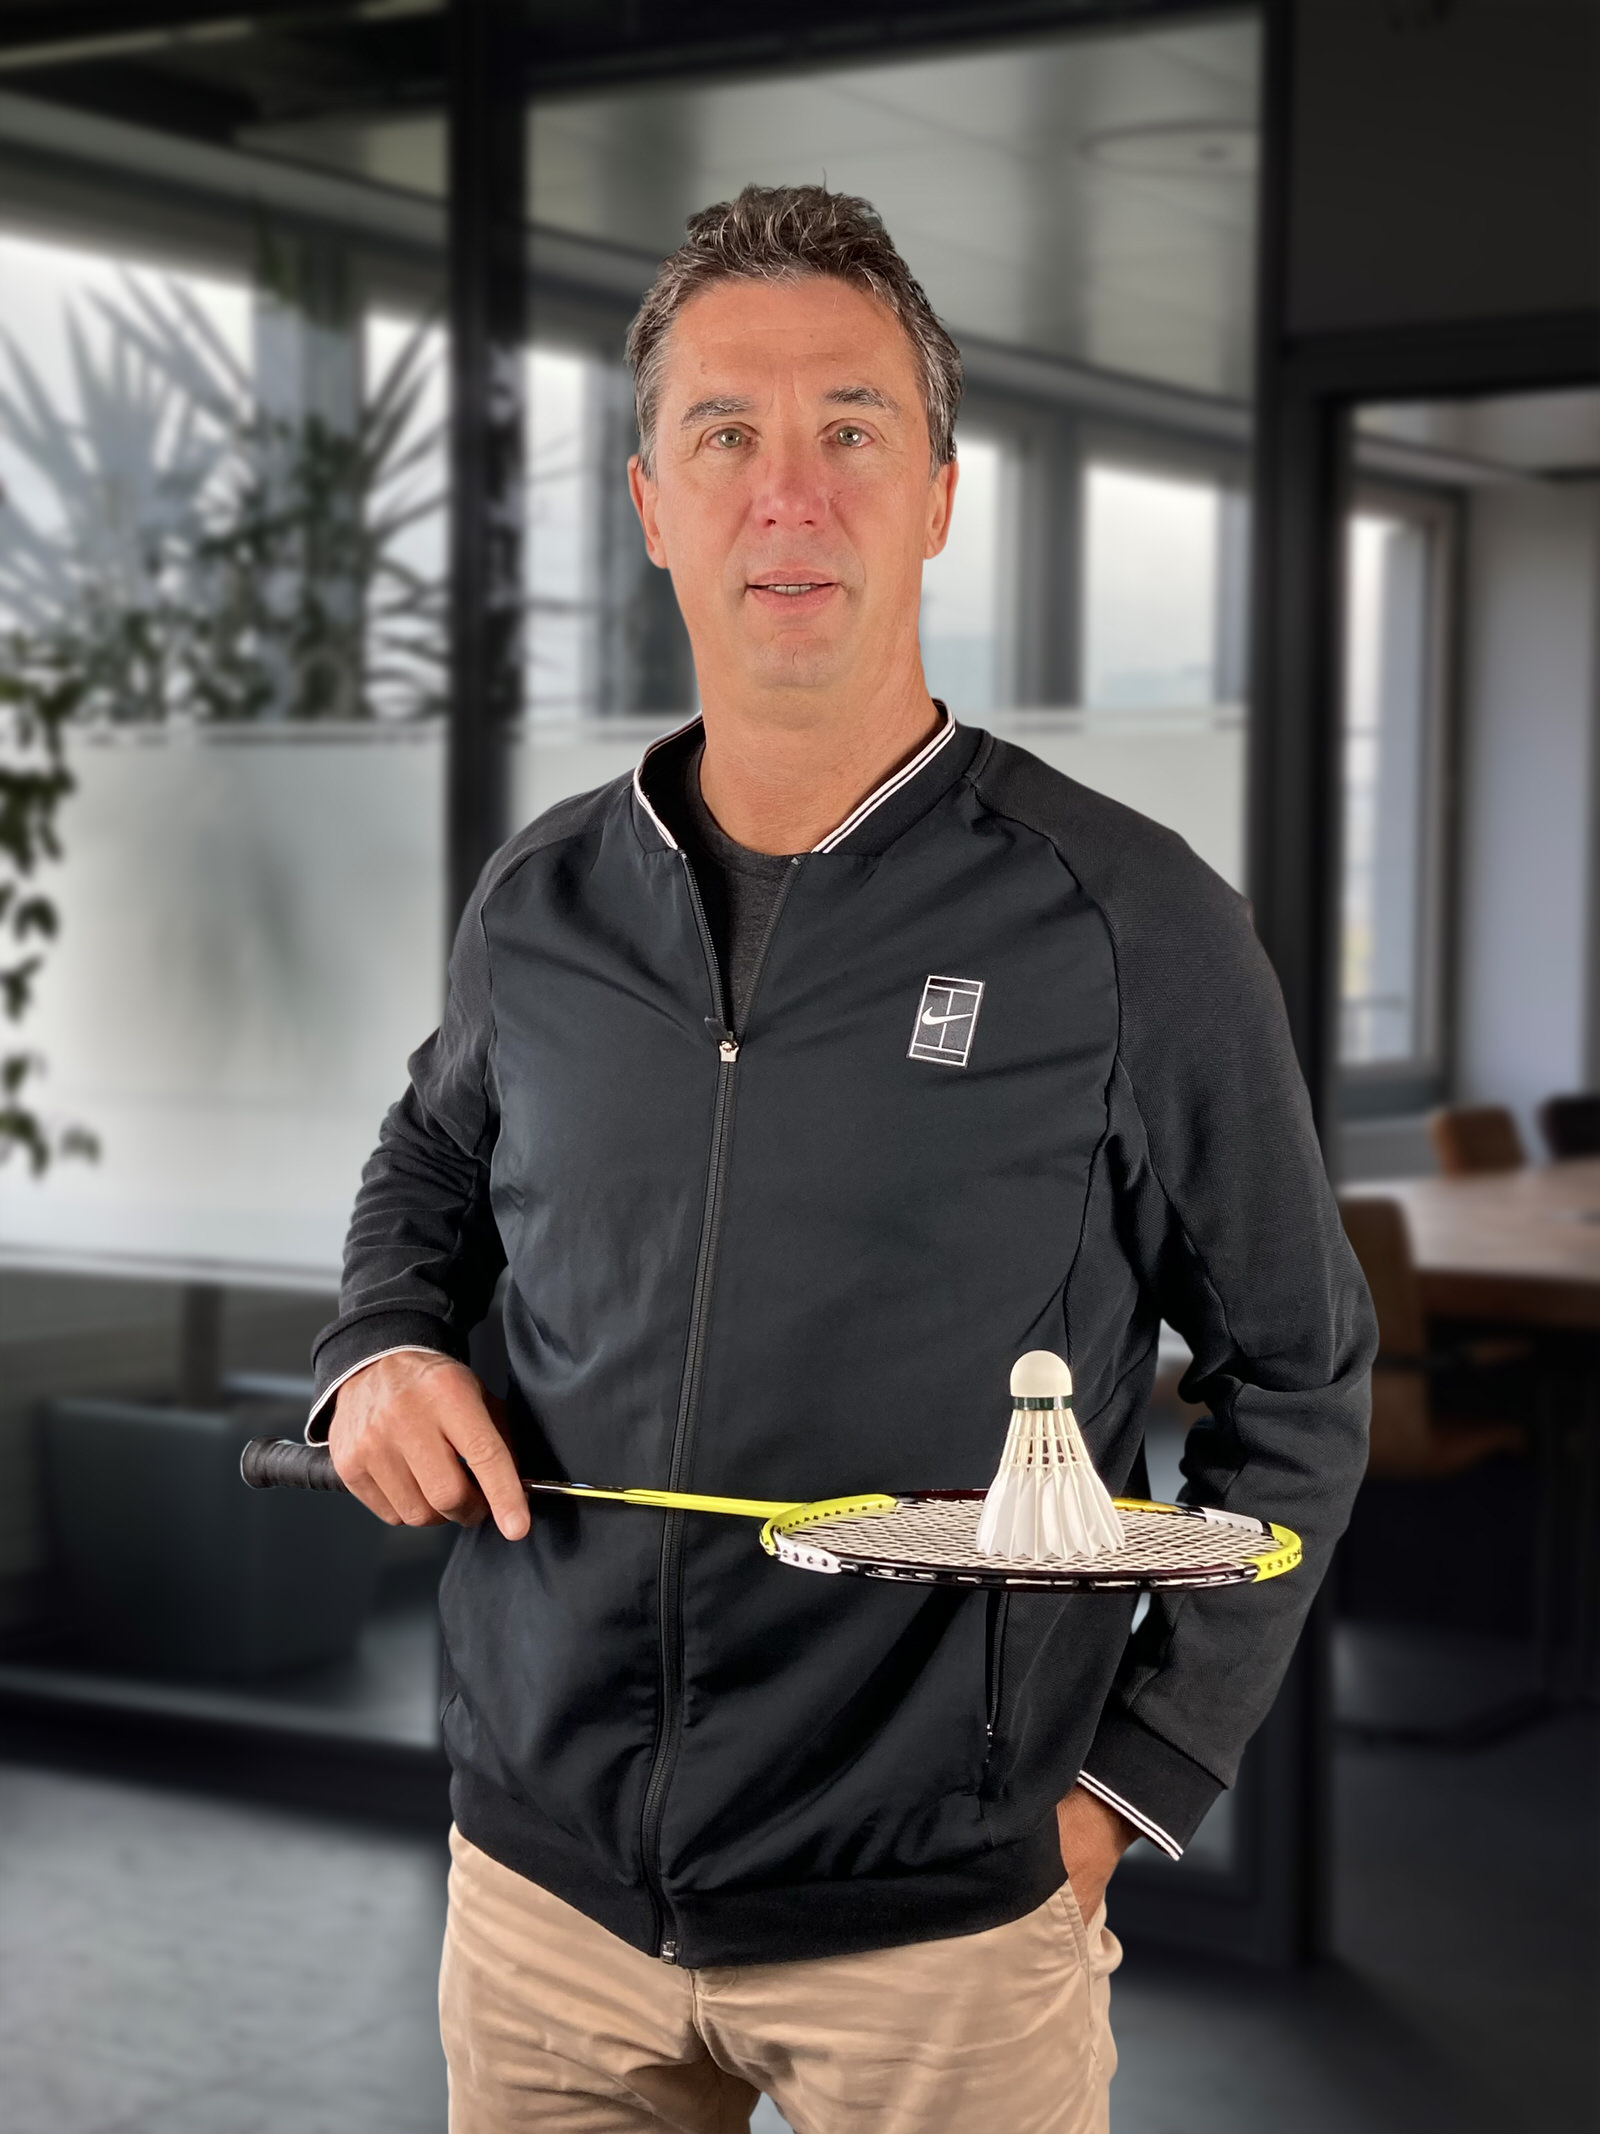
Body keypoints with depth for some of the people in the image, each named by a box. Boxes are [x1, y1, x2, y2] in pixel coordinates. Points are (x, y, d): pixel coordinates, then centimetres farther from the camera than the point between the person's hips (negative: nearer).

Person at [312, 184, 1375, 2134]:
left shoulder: (1130, 926, -9)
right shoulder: (539, 908, 3)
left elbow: (1295, 1383, -1)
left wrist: (1133, 1782, -5)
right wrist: (385, 1348, 2)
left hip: (939, 1921, -3)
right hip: (542, 1879, 4)